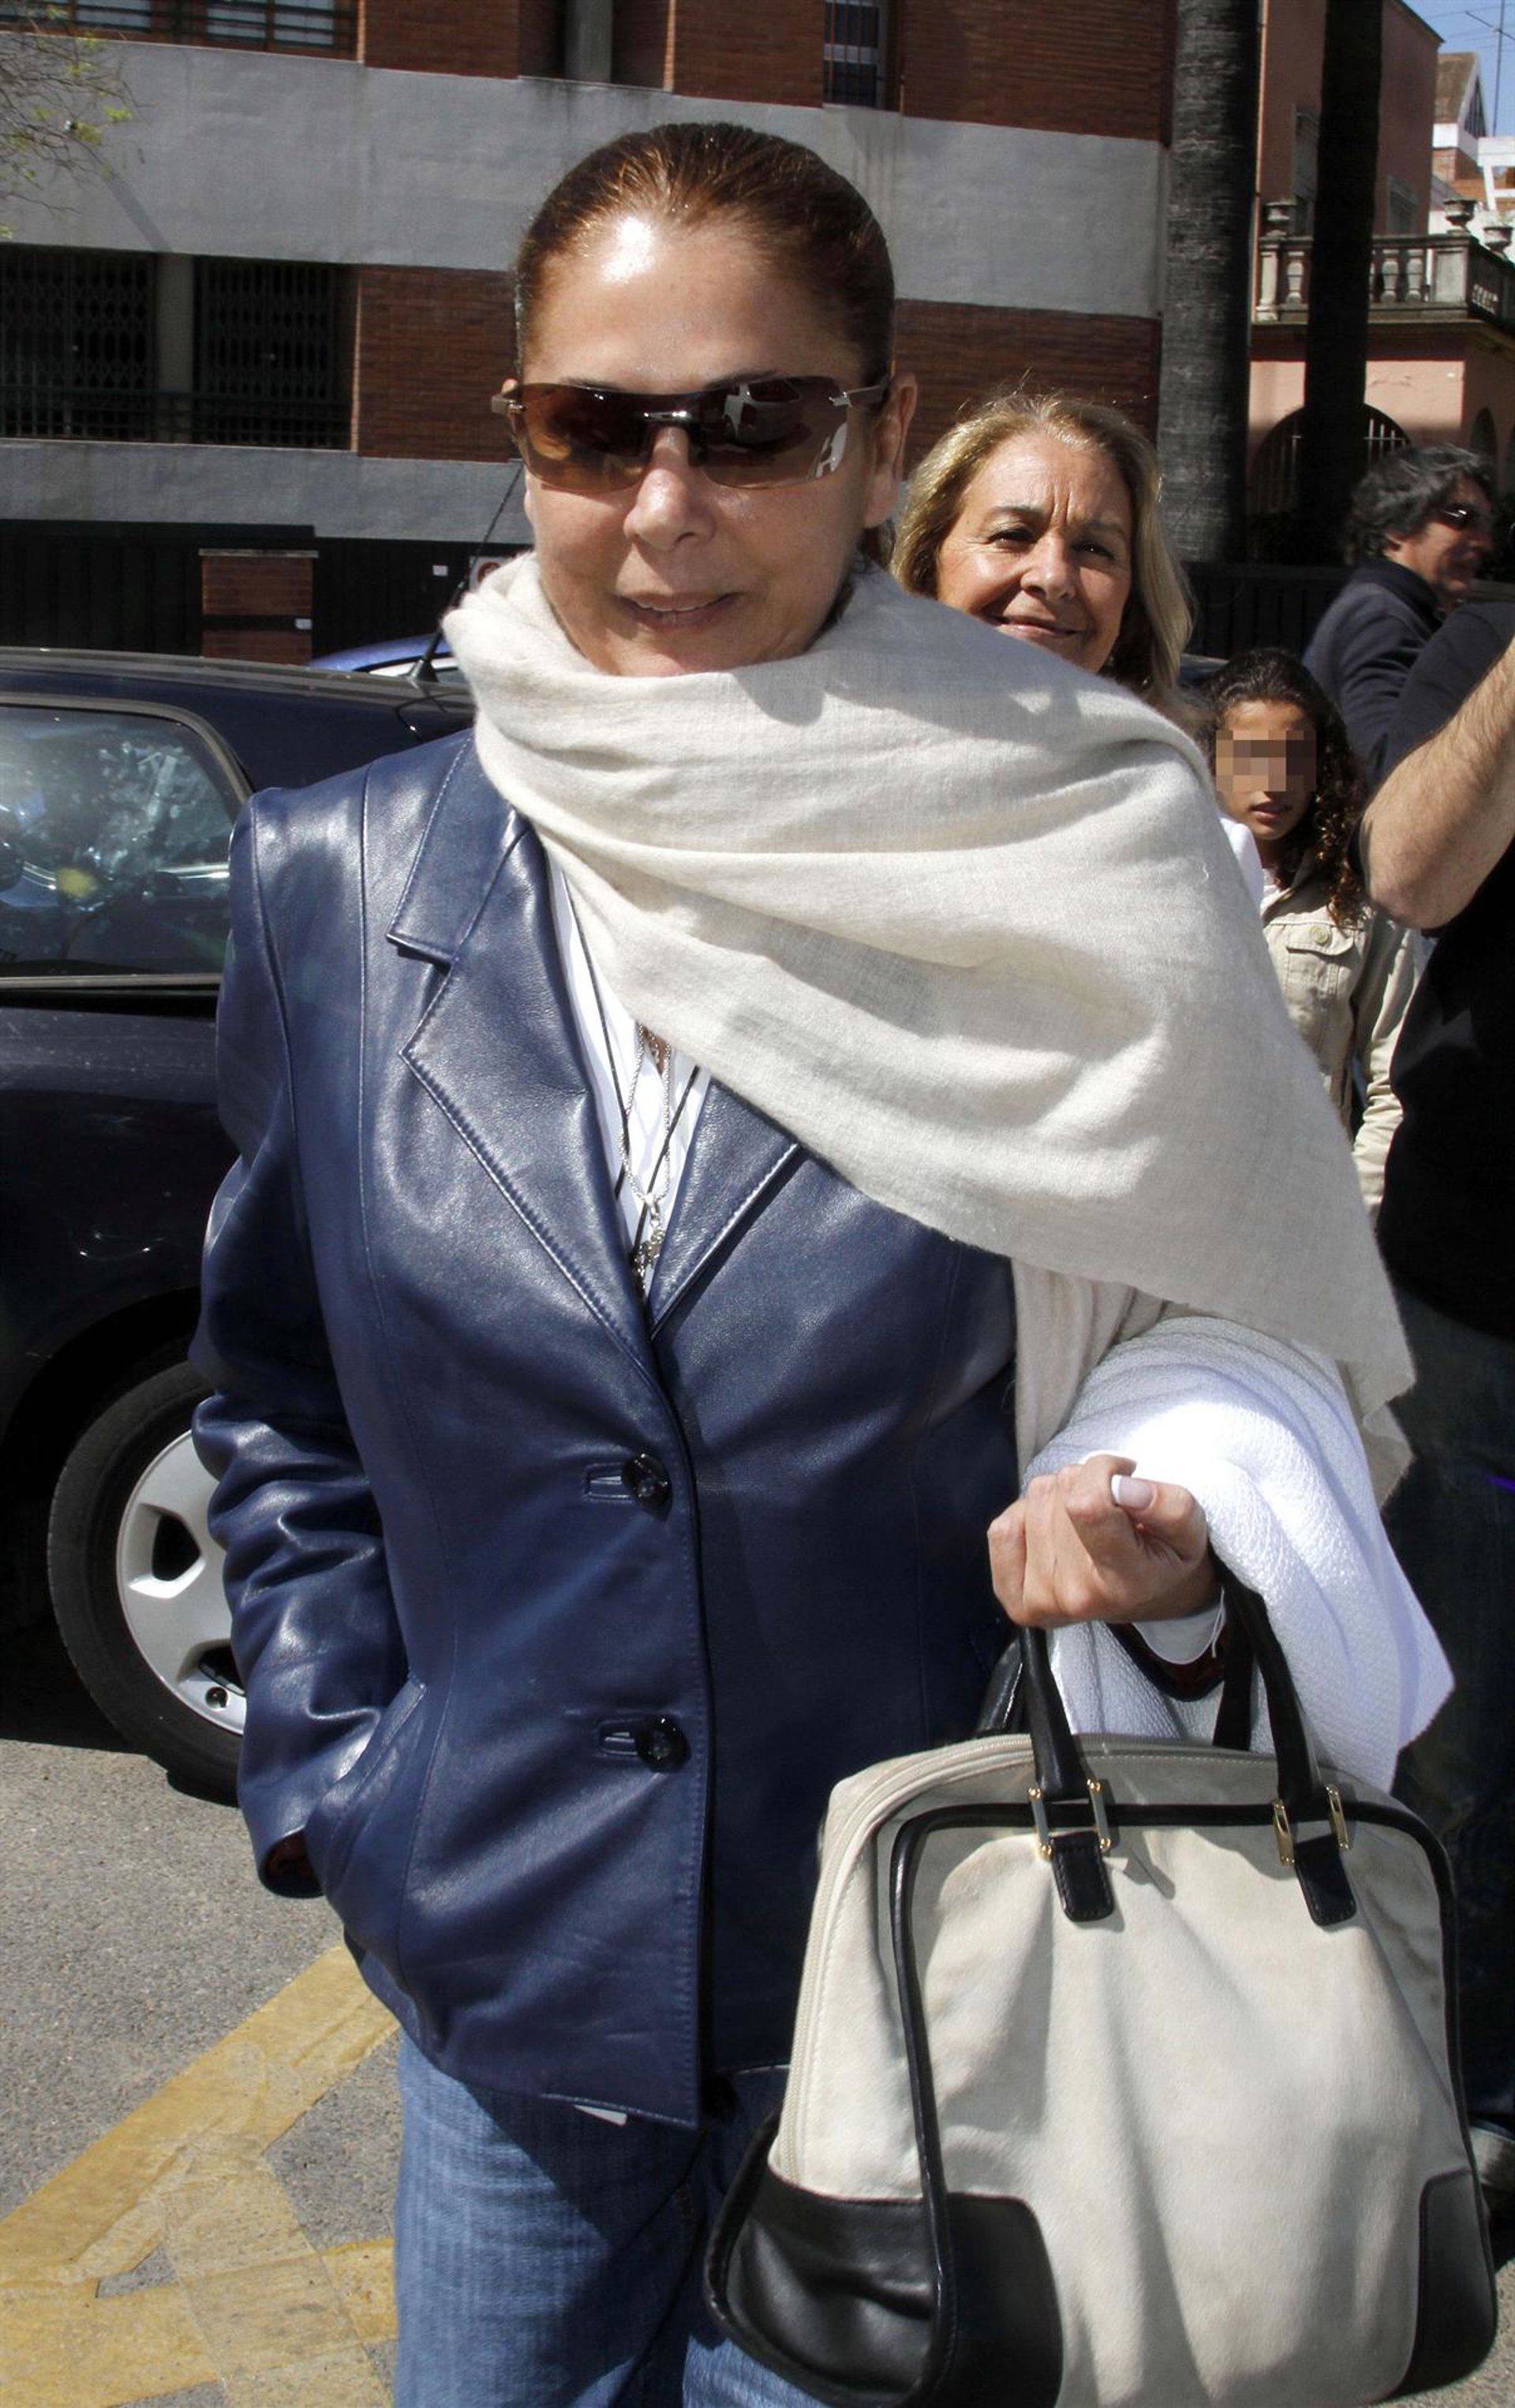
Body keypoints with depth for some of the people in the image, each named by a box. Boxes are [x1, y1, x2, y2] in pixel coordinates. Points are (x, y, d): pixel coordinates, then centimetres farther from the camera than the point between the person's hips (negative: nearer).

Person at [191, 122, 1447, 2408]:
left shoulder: (1061, 890, -10)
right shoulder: (343, 885, -3)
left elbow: (1219, 1328, 1)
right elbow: (282, 1399, 9)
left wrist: (1172, 1529, -19)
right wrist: (341, 1780, 3)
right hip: (508, 1982, 2)